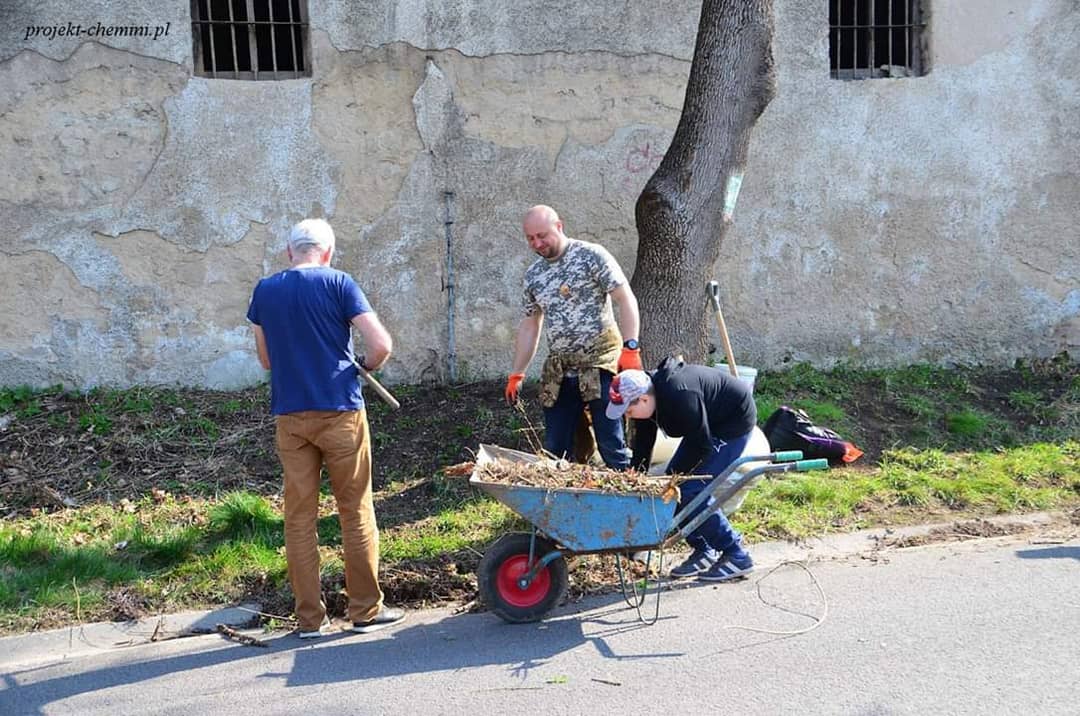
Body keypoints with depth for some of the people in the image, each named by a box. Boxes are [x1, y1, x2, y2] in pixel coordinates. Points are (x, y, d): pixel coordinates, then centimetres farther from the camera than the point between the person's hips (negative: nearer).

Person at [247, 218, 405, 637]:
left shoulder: (265, 291, 7)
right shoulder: (338, 283, -5)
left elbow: (266, 358, 15)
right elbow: (381, 344, -11)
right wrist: (365, 366, 8)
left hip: (289, 416, 3)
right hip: (340, 412, -3)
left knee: (299, 516, 9)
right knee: (356, 511, 8)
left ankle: (310, 617, 14)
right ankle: (366, 610, 15)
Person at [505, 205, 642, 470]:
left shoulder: (591, 255, -5)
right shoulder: (533, 275, 12)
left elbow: (626, 299, -9)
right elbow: (529, 326, 19)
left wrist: (630, 347, -20)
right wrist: (516, 374, 16)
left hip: (600, 365, -5)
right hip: (558, 373, 6)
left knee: (612, 447, -4)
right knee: (554, 450, 8)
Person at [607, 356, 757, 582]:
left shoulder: (680, 396, -36)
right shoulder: (647, 395, -9)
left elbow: (701, 445, -28)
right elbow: (642, 445, -1)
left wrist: (673, 476, -22)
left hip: (734, 422, -9)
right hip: (707, 424, 9)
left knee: (691, 491, -14)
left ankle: (736, 556, -2)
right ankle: (703, 551, 15)